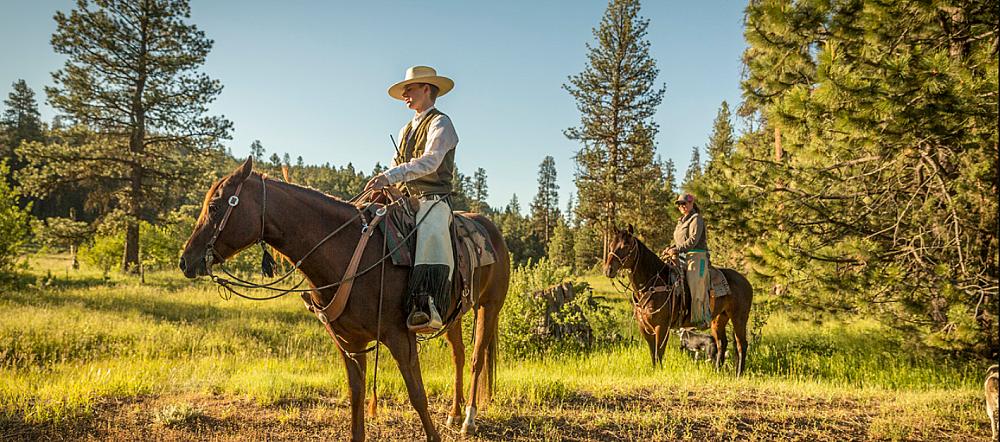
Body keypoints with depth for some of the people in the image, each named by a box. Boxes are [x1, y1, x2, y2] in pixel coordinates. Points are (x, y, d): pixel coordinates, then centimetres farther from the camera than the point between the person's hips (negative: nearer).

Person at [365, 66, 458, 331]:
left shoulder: (440, 124, 0)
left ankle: (427, 306, -54)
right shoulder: (406, 130, 26)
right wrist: (381, 185, 3)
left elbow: (430, 161, -17)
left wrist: (390, 177, -25)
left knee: (430, 232, -38)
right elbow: (396, 166, 26)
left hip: (433, 199, -9)